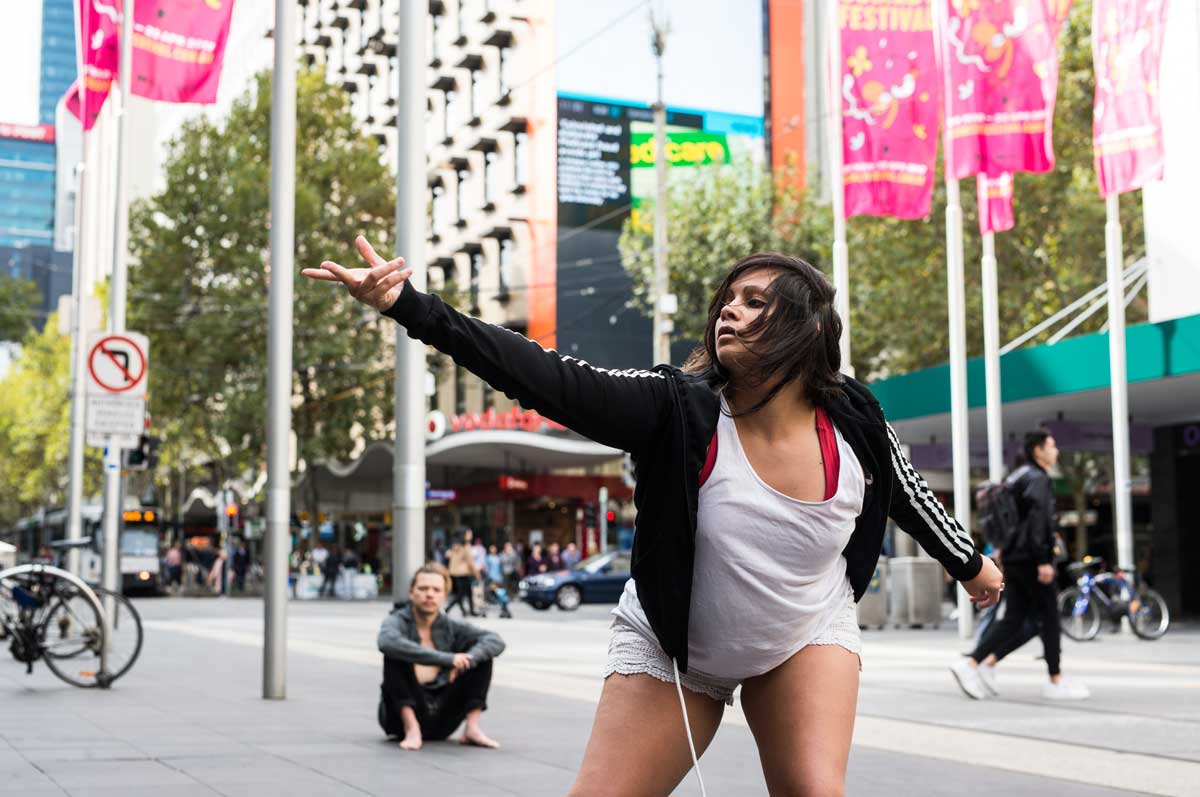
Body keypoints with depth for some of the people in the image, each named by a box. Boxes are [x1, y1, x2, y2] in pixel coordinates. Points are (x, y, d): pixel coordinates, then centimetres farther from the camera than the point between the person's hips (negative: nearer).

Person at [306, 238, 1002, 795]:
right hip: (674, 650, -1)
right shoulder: (679, 410, -27)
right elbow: (549, 378, -40)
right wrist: (410, 305, -51)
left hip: (807, 635, 1)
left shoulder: (855, 421, -18)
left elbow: (908, 494, 4)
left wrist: (969, 563, 22)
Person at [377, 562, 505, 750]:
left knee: (481, 652, -5)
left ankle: (472, 728, -11)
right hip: (406, 713, -4)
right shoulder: (397, 621, -6)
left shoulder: (449, 627, 6)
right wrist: (447, 659, -35)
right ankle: (411, 729, -27)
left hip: (442, 718, 4)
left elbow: (496, 641, -4)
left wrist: (466, 660, -25)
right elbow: (387, 642, -32)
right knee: (396, 655, -25)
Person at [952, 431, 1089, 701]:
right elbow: (1037, 519, -22)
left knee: (1013, 619, 7)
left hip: (1013, 557, 9)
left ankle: (971, 664, -4)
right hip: (1030, 558, -9)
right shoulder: (1038, 479, -11)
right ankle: (1056, 682, 5)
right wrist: (1043, 560, -25)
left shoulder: (1016, 477, 19)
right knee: (1049, 618, 0)